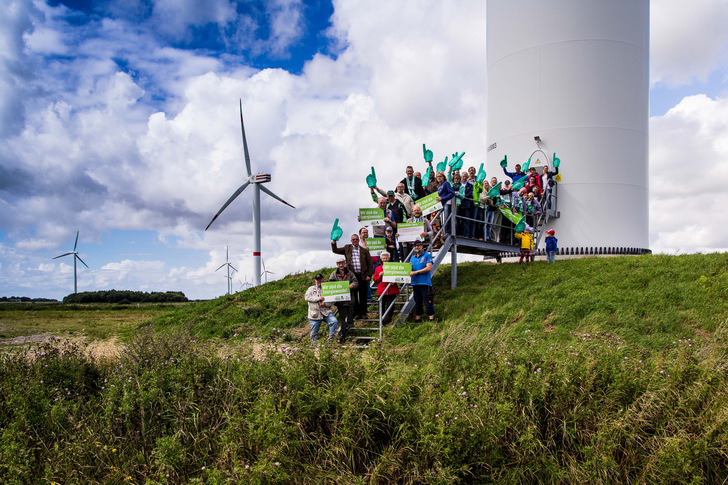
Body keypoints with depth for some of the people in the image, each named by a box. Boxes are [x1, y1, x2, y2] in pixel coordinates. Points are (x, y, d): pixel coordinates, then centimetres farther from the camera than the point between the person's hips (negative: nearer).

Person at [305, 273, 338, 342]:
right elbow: (307, 297, -6)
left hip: (326, 312, 1)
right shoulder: (311, 288, 11)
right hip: (315, 314, -1)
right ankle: (313, 341, 25)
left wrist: (325, 304, -15)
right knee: (314, 335, 0)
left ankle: (331, 338, -19)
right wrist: (318, 298, -15)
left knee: (334, 321, -25)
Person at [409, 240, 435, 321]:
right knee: (417, 302, 9)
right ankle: (418, 317, 15)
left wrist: (416, 272, -12)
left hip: (425, 283, -5)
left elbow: (429, 268, -10)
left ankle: (431, 318, -4)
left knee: (427, 302, -8)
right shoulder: (412, 258, 18)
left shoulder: (427, 255, 1)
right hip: (415, 283, 5)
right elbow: (410, 270, 22)